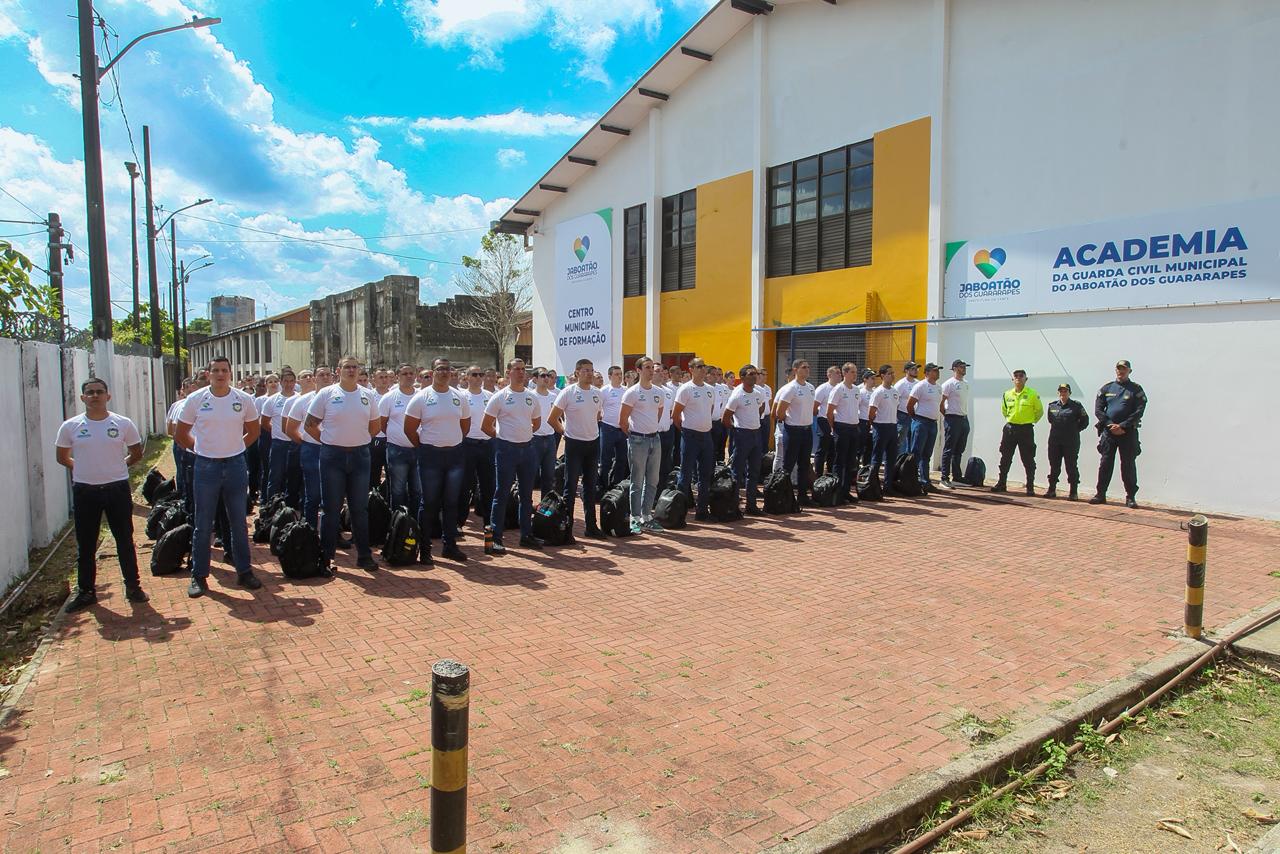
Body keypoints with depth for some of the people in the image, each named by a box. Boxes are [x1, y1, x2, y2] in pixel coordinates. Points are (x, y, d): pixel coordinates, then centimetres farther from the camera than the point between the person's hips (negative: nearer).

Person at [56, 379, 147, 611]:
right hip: (84, 491, 1)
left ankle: (133, 586, 19)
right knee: (85, 545, 10)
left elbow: (136, 454, 9)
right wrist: (85, 468, 4)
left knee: (125, 541, 8)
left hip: (117, 488, -1)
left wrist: (115, 467, 4)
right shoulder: (70, 426, -1)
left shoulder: (123, 424, -3)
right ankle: (86, 591, 23)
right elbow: (62, 457, 11)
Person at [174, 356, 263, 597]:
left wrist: (235, 449, 7)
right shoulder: (195, 400, -3)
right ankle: (199, 577, 15)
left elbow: (254, 430, 12)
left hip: (236, 466, 1)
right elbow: (181, 434, 6)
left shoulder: (244, 399, -1)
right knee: (203, 526, 6)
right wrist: (200, 449, 4)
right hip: (206, 467, -1)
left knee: (239, 523, 9)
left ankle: (244, 571, 18)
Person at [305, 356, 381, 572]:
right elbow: (309, 425, 0)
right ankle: (326, 555, 14)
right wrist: (327, 440, 0)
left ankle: (364, 555, 17)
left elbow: (376, 425, 15)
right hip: (333, 456, -2)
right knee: (331, 508, 4)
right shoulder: (326, 394, -3)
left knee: (360, 508, 8)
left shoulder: (367, 395, 5)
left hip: (360, 455, 3)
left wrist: (359, 440, 9)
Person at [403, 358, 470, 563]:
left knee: (451, 502, 9)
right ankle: (424, 549, 11)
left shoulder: (460, 397, 6)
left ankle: (450, 545, 18)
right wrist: (424, 447, 4)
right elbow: (409, 428, -1)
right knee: (429, 503, 2)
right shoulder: (421, 398, -5)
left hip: (454, 454, 3)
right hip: (430, 456, -3)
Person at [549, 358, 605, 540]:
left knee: (590, 487, 12)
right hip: (574, 444, -5)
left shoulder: (597, 393, 5)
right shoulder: (568, 392, -11)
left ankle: (591, 526, 21)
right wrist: (565, 432, -2)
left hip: (593, 442, 5)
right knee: (570, 487, -1)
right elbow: (552, 418, -7)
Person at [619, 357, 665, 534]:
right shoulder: (632, 393, -9)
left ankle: (647, 517, 20)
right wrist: (633, 435, 2)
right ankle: (635, 519, 10)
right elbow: (623, 421, -6)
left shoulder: (659, 393, 8)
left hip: (655, 439, 6)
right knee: (637, 482, 1)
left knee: (652, 481, 10)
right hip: (638, 440, -6)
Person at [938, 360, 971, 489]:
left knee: (959, 450, 14)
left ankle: (957, 476, 22)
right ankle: (945, 478, -4)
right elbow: (941, 402, -12)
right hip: (953, 419, -8)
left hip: (964, 419, 8)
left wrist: (965, 415, 14)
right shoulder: (949, 384, -10)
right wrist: (946, 415, -9)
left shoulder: (966, 383, 15)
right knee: (949, 450, -6)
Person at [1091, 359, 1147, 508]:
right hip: (1108, 431, 2)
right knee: (1105, 464, 4)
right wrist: (1110, 425, -9)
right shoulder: (1106, 388, 10)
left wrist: (1122, 426, -14)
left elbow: (1139, 411, -6)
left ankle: (1130, 497, 7)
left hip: (1128, 432, -2)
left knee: (1128, 465, 0)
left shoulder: (1136, 389, 3)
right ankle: (1100, 494, 10)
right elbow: (1098, 410, 4)